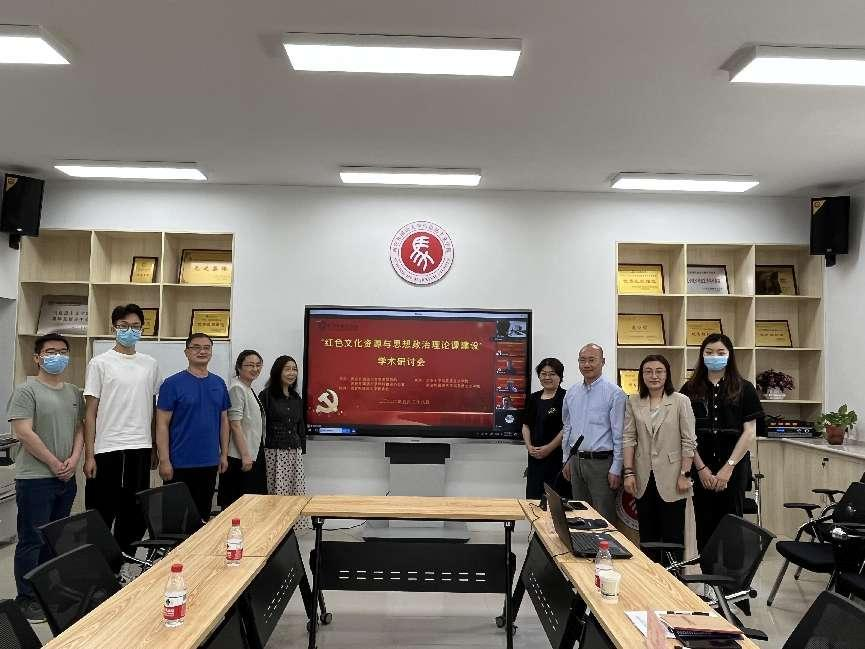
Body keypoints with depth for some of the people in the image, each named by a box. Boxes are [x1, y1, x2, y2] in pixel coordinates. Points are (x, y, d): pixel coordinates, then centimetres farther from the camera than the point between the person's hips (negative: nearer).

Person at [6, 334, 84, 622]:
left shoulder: (74, 392, 11)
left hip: (66, 479, 7)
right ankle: (26, 599, 14)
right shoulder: (26, 390, -10)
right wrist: (54, 464, -13)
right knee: (32, 541, 2)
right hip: (35, 479, -6)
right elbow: (24, 433, -16)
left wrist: (73, 459, -3)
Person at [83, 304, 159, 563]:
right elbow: (90, 412, -3)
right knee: (101, 515, 4)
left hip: (140, 449, 4)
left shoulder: (150, 364, 9)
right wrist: (89, 455, -8)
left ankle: (122, 563, 26)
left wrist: (155, 449, 11)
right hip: (107, 450, -4)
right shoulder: (100, 363, -1)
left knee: (134, 515, 12)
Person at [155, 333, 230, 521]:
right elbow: (162, 424, -8)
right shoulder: (173, 384, -7)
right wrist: (164, 461, -13)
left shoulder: (219, 384, 7)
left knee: (204, 514, 14)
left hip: (210, 463, 5)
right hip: (180, 463, -4)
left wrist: (224, 454, 9)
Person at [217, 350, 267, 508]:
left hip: (253, 453, 9)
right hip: (239, 457, -9)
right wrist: (245, 455, -21)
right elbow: (235, 424, -19)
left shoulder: (249, 389, 15)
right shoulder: (237, 388, -13)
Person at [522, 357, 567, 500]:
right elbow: (526, 425, 15)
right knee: (532, 496, 8)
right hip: (535, 456, 6)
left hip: (557, 456, -6)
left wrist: (549, 448, -14)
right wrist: (529, 446, 0)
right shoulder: (533, 399, 13)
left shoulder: (565, 398, -6)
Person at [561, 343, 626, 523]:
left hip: (601, 461, -6)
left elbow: (619, 435, -10)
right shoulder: (571, 392, 8)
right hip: (576, 461, 6)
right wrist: (567, 460, 14)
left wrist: (616, 469, -12)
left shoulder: (614, 393, -9)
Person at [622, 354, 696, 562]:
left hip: (671, 479, -3)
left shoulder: (681, 401, -6)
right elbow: (628, 438, 3)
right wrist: (629, 472, -2)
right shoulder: (633, 402, 3)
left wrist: (685, 474, -8)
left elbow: (689, 442, -5)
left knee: (672, 535, 6)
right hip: (644, 478, 3)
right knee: (647, 535, 13)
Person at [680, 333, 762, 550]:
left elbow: (750, 432, -1)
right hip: (701, 469, 1)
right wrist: (701, 468, -6)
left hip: (734, 468, -1)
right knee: (704, 527, 4)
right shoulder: (690, 390, 6)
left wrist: (728, 468, -8)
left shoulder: (744, 389, 3)